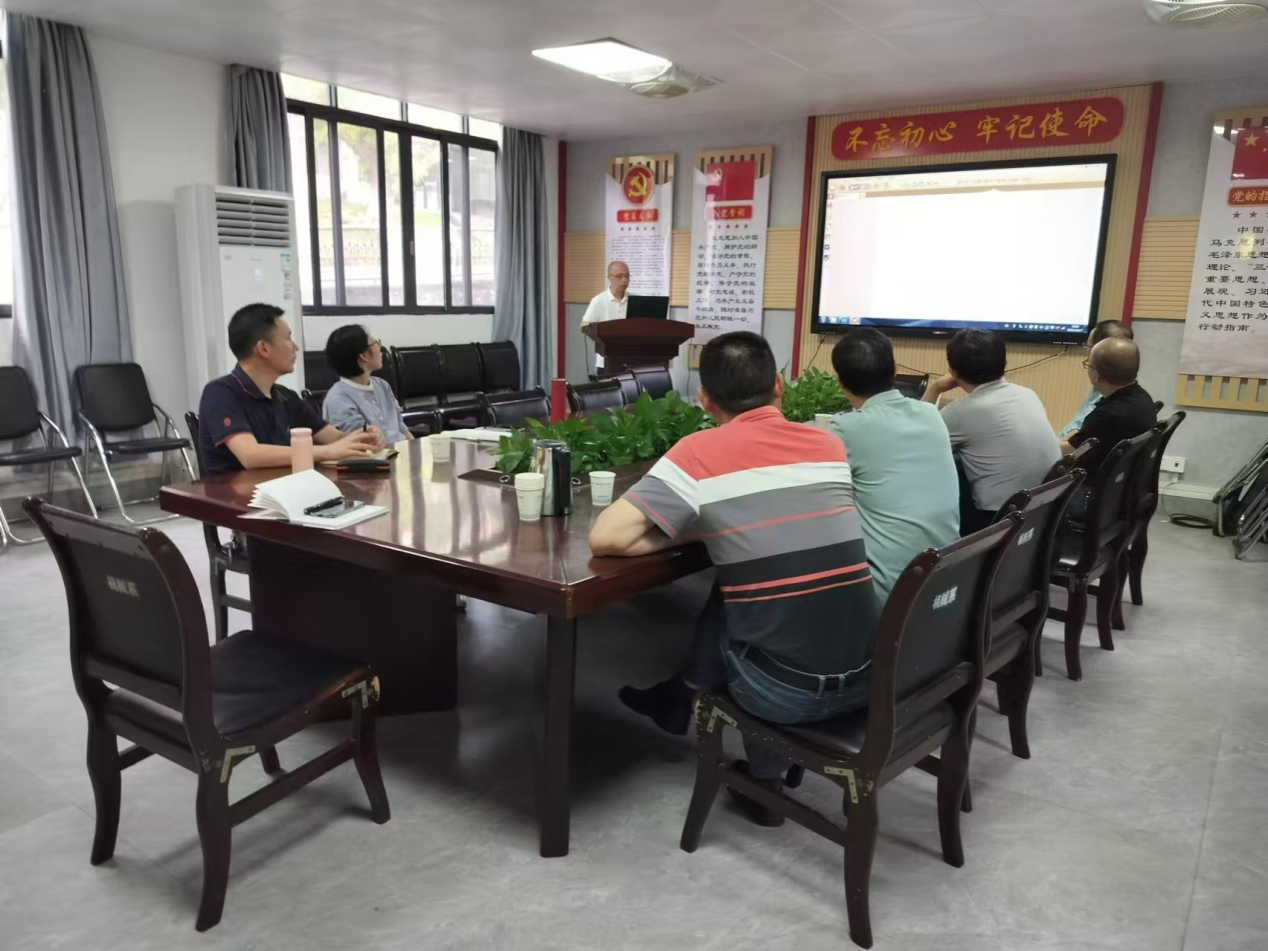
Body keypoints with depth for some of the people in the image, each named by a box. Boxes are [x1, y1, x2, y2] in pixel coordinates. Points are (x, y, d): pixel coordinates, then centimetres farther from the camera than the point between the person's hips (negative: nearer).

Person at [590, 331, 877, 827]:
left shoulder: (700, 452, -8)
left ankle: (683, 703, 52)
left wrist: (691, 531, 2)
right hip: (865, 678, 5)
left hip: (787, 690, -5)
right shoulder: (829, 444, 7)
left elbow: (606, 538, -11)